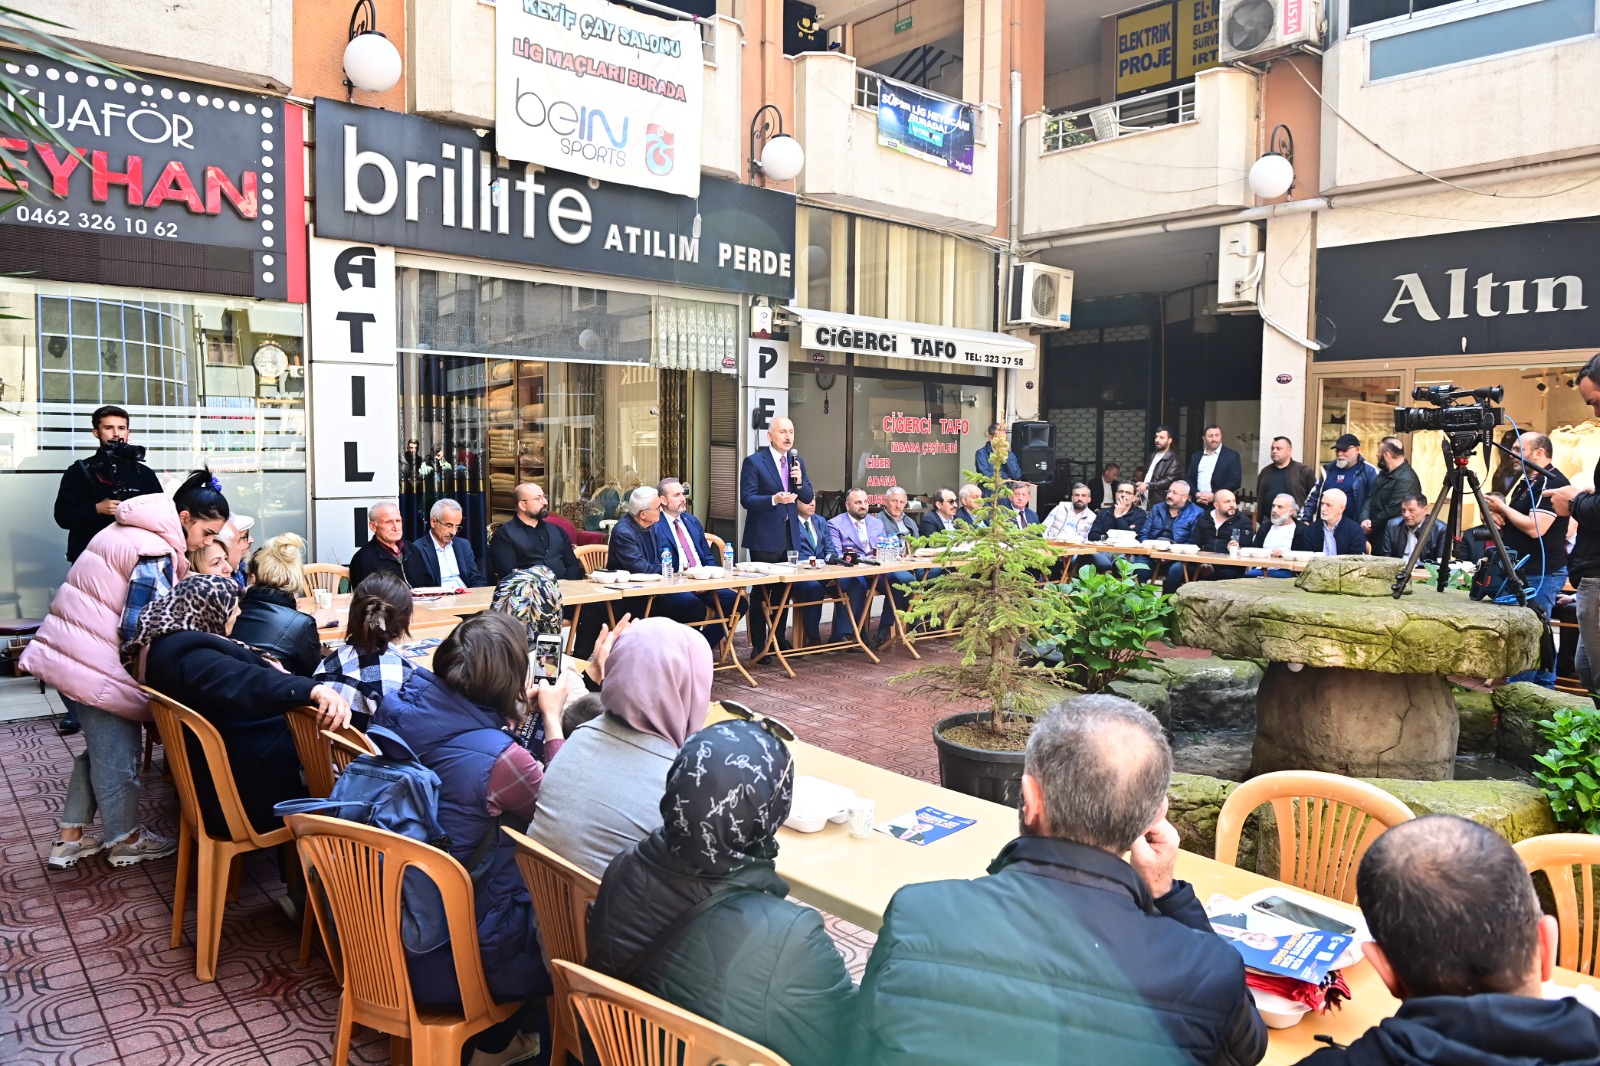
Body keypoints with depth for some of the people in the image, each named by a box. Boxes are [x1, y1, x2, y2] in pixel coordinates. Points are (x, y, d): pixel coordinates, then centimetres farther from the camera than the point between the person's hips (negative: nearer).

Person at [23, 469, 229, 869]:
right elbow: (139, 631, -22)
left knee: (102, 748, 20)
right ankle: (126, 840, 21)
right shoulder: (154, 552, -21)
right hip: (96, 665, -10)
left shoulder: (133, 531, 11)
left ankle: (70, 837, 28)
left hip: (69, 653, 10)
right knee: (118, 754, 6)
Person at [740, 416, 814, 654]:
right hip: (764, 538, -6)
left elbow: (809, 497, 9)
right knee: (761, 592, 2)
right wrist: (774, 499, -28)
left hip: (789, 536, 6)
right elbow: (746, 499, -14)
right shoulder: (753, 462, -9)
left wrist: (799, 481, -11)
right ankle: (758, 646, 10)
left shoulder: (797, 461, 10)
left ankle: (780, 640, 27)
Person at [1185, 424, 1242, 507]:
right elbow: (1189, 479, 11)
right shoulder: (1196, 456, 14)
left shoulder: (1232, 456, 1)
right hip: (1198, 504, 3)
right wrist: (1196, 493, -9)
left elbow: (1235, 482, -6)